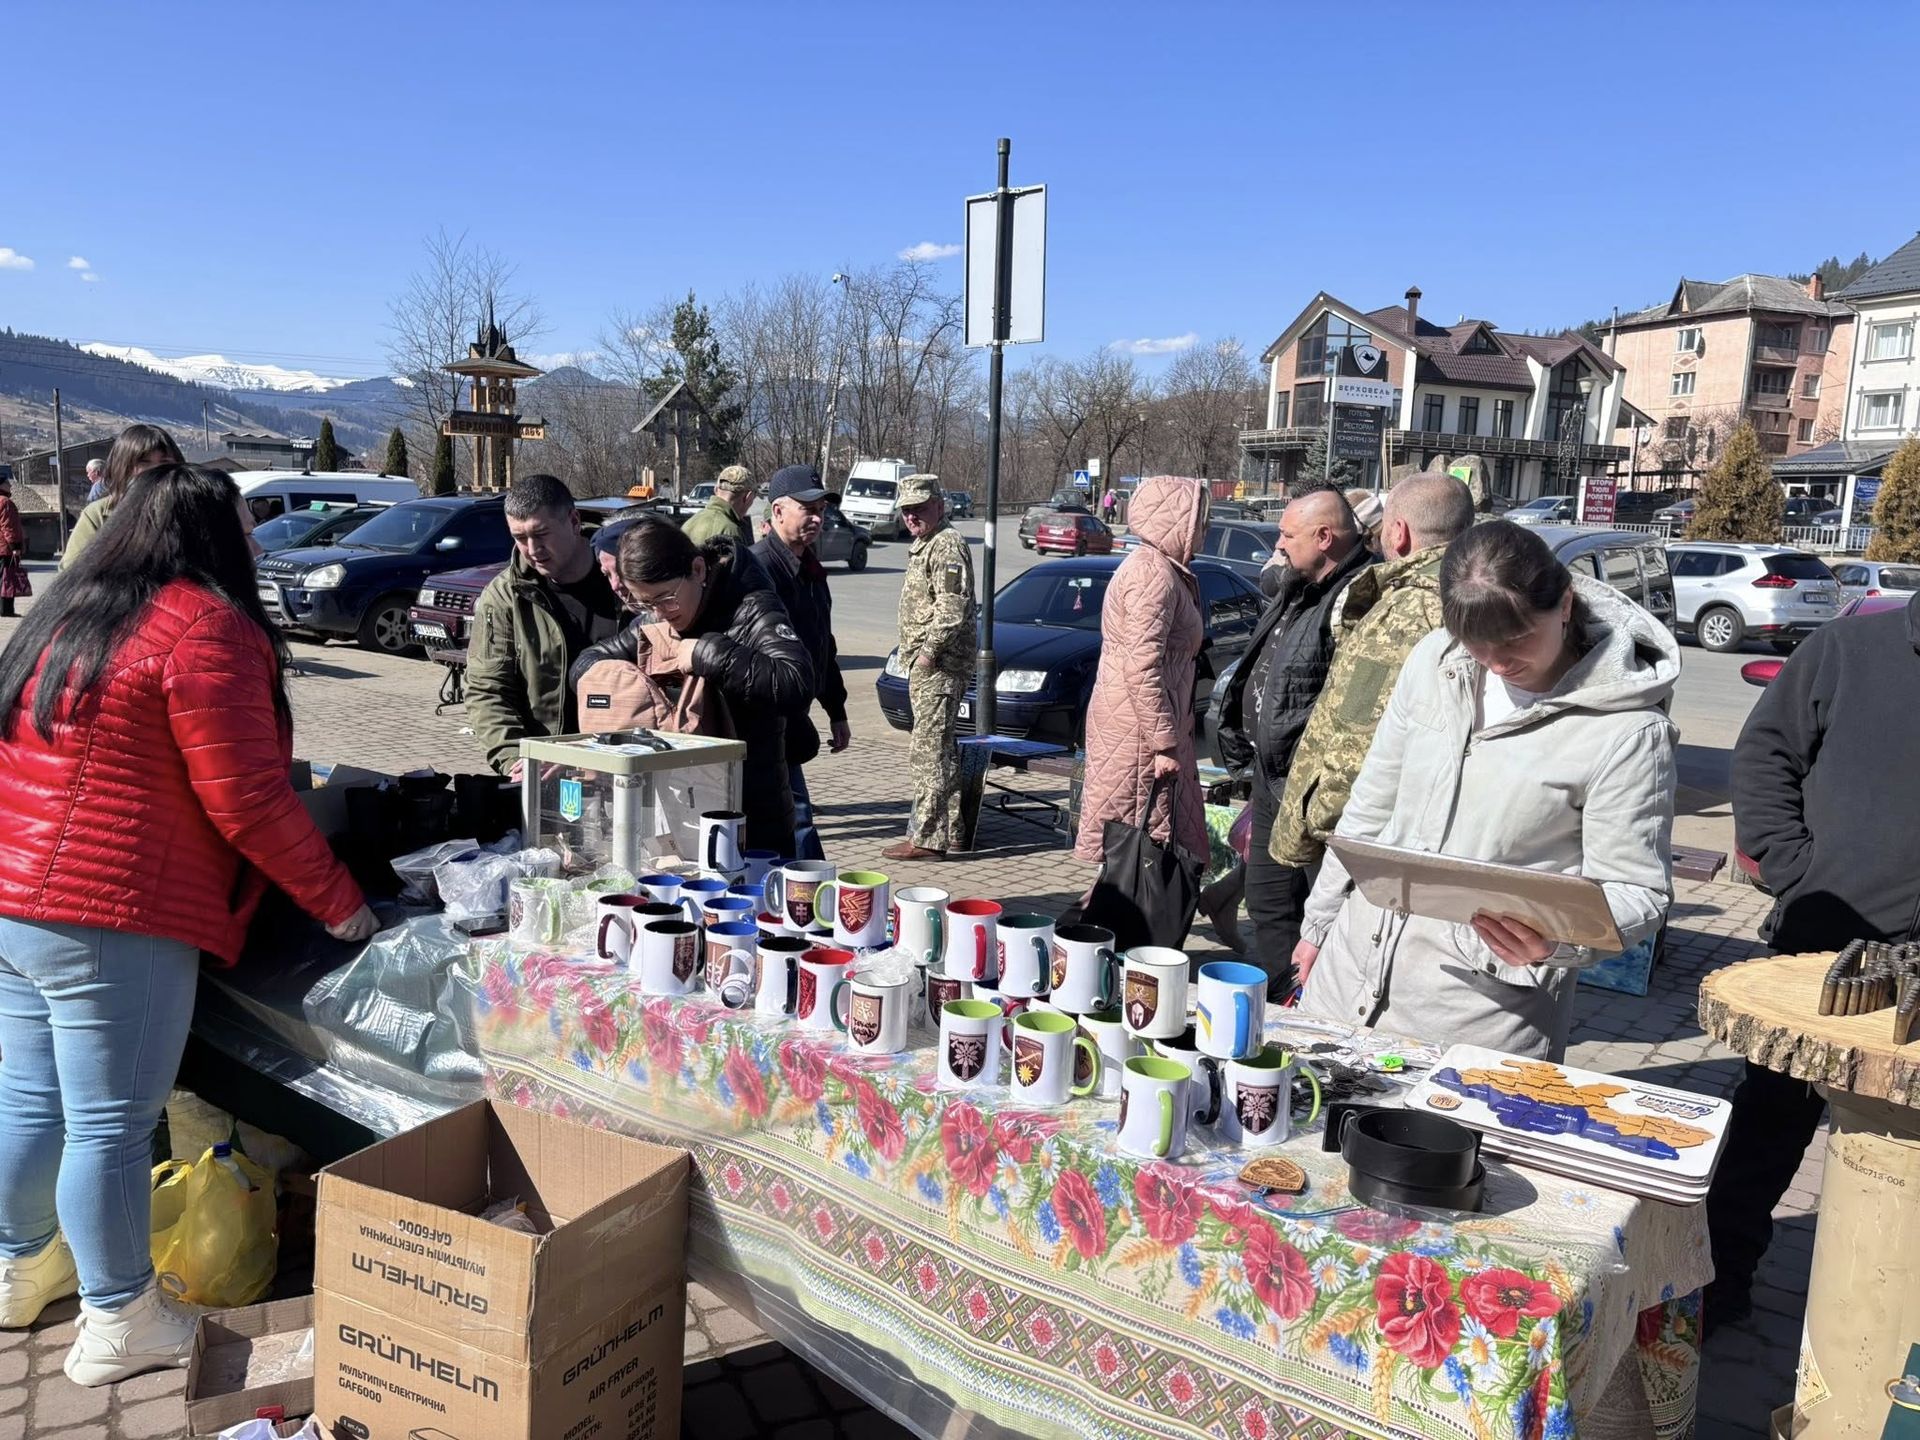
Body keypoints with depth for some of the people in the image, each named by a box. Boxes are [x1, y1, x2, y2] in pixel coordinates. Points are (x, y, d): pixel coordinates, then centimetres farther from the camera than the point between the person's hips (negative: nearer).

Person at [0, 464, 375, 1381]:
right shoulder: (203, 627, -13)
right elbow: (249, 800, -16)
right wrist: (337, 901, -7)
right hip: (112, 922, -9)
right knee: (111, 1128, 3)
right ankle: (118, 1324, 17)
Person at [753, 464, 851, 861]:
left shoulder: (811, 568, 16)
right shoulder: (760, 566, -16)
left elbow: (823, 646, 24)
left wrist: (836, 712, 24)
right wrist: (795, 727, -26)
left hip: (789, 717, 10)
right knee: (796, 817, -8)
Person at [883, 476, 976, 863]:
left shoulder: (947, 545, -13)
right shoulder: (923, 546, 20)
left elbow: (952, 607, -23)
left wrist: (929, 651, -19)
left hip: (939, 667, -11)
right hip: (925, 668, 11)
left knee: (928, 751, -10)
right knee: (939, 750, 16)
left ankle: (927, 838, -8)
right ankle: (948, 827, 24)